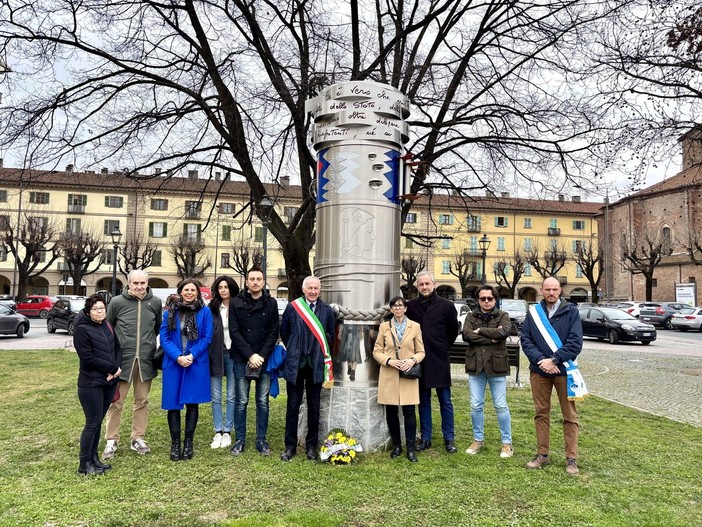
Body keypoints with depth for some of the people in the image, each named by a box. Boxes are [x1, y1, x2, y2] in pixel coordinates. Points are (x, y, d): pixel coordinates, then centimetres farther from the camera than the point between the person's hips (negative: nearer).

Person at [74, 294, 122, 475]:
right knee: (92, 423, -1)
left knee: (98, 421, 13)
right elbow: (87, 358, -17)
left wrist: (117, 368, -7)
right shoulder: (82, 329, -10)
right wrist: (112, 368, -14)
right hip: (91, 383, -6)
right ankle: (84, 463, 11)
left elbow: (117, 348, 12)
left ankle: (93, 458, 23)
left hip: (109, 382, 6)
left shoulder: (108, 326, 10)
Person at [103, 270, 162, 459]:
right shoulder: (117, 302, -5)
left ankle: (137, 438, 23)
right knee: (116, 402, 4)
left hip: (146, 360, 2)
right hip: (122, 359, -2)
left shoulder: (155, 303, 1)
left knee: (142, 401, 11)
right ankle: (111, 441, 17)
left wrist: (150, 345, 9)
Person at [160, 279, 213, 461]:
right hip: (173, 364, 1)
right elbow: (164, 338, -1)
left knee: (192, 403, 5)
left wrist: (192, 355, -15)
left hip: (196, 364, -1)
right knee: (173, 403, 4)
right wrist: (178, 356, -14)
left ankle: (188, 443, 17)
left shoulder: (205, 312, 1)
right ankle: (175, 443, 16)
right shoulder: (170, 312, 5)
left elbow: (207, 338, -3)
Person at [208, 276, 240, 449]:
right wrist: (207, 355, -6)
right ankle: (218, 432, 15)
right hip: (215, 355, 1)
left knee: (232, 396, 5)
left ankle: (227, 432, 15)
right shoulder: (212, 309, 3)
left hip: (233, 355, -1)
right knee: (216, 397, 6)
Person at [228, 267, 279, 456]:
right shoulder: (237, 303, 1)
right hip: (242, 360, -1)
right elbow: (234, 332, -4)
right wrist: (250, 355, -12)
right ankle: (240, 439, 17)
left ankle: (261, 440, 17)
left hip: (264, 360, 1)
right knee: (241, 402, 5)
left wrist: (262, 356, -10)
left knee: (263, 402, 7)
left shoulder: (271, 303, 4)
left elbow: (274, 332, 1)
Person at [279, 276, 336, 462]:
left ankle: (311, 446, 21)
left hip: (316, 364, 1)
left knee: (314, 407, 9)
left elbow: (331, 334, 10)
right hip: (295, 363, -1)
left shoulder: (326, 310, 1)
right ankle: (290, 446, 17)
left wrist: (321, 351, 9)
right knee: (293, 405, 6)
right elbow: (283, 332, 9)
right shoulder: (292, 307, -2)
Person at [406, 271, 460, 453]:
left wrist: (443, 346, 10)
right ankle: (425, 438, 20)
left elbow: (454, 329, 7)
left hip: (440, 360, -2)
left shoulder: (446, 305, -3)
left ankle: (449, 438, 16)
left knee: (445, 401, 5)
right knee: (423, 401, 11)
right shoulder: (411, 306, 2)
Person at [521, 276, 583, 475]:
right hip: (538, 370, 3)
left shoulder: (571, 311, -3)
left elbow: (575, 342, -10)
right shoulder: (534, 312, 5)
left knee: (569, 415, 5)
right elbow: (525, 340, 0)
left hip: (564, 370, -3)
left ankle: (571, 458, 15)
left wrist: (554, 360, -17)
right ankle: (542, 454, 22)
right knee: (541, 413, 11)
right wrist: (540, 360, -14)